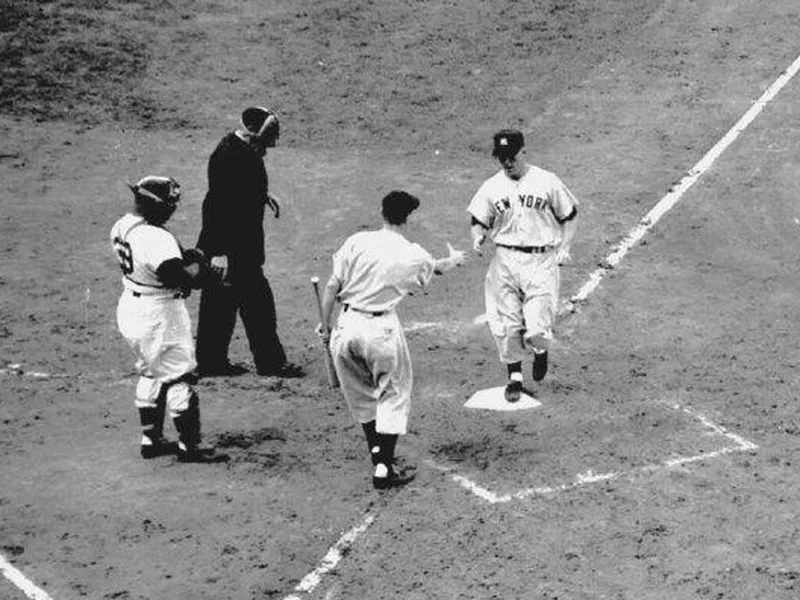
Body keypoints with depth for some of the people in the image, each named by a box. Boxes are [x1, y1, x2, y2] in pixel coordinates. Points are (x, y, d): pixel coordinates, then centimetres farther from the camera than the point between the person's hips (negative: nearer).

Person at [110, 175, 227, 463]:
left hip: (131, 308, 9)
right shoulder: (157, 239, -29)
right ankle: (189, 446, 11)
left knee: (151, 374, 22)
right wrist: (198, 266, -12)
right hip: (159, 316, -9)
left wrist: (185, 256, 2)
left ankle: (151, 439, 30)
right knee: (179, 379, 3)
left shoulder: (122, 226, 1)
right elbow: (180, 278, -32)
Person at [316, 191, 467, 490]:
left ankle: (376, 452, 28)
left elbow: (332, 286, -4)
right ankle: (384, 468, 6)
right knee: (394, 395, 10)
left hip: (347, 323, 2)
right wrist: (453, 260, 44)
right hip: (381, 328, -2)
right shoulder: (413, 255, -3)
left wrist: (325, 323, 9)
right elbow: (436, 267, 21)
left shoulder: (356, 241, -3)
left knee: (360, 394, 19)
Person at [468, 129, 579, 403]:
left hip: (541, 262, -2)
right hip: (504, 261, 3)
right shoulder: (491, 187, 3)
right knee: (506, 327, 2)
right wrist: (478, 237, -11)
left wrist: (563, 248, 0)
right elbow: (478, 220, 10)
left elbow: (568, 215, 9)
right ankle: (514, 376, 21)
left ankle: (541, 350, 26)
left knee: (537, 330, -9)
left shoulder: (547, 182, -2)